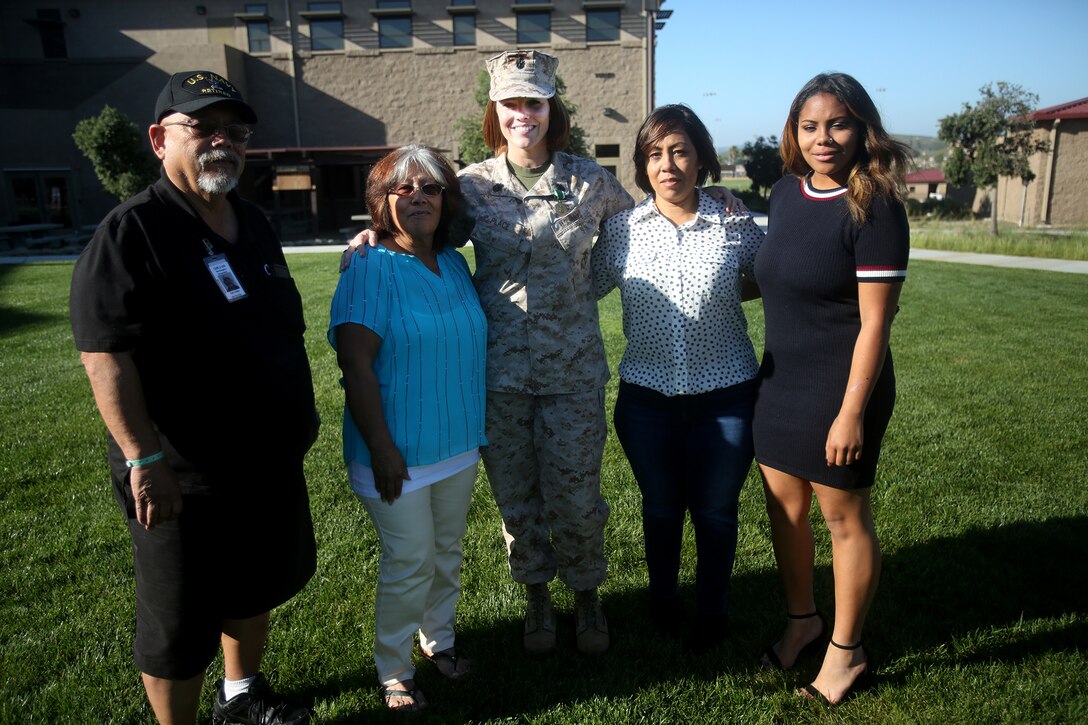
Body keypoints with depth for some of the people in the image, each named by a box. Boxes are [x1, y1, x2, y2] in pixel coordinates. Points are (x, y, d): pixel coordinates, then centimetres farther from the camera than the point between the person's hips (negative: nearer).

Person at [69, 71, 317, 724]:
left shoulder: (255, 224, 9)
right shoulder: (132, 231, -16)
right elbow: (105, 351, -22)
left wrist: (300, 418, 19)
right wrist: (144, 458, -26)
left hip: (271, 461, 8)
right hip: (185, 477, -8)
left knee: (258, 584, 25)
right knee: (183, 623, 9)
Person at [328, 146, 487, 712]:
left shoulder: (455, 264, 5)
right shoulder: (370, 269, -15)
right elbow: (355, 366, -19)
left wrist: (478, 430, 16)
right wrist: (382, 448, -20)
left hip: (458, 446, 6)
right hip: (398, 452, -6)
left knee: (448, 553, 19)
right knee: (409, 564, 4)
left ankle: (438, 638, 43)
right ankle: (393, 673, 26)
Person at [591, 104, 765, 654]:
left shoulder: (737, 227, -5)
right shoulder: (622, 229, -3)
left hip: (724, 398, -1)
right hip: (646, 399, 1)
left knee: (714, 511, 14)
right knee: (660, 507, 19)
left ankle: (713, 613, 38)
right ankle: (662, 600, 43)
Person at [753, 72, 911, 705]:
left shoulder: (874, 208, -14)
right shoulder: (786, 194, 5)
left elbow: (874, 321, -17)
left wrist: (851, 412, -19)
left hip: (839, 389, -6)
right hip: (780, 381, 7)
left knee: (845, 517, 8)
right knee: (784, 507, 15)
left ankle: (847, 653, 28)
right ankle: (803, 619, 38)